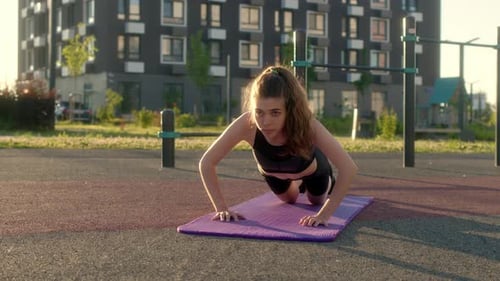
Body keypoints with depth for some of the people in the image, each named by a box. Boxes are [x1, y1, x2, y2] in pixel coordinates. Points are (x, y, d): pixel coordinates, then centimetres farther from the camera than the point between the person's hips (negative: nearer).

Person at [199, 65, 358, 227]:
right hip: (272, 172, 2)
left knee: (317, 201, 29)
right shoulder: (247, 124, -43)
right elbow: (207, 163, -33)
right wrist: (221, 208, -38)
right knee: (290, 200, 32)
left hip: (311, 169, -1)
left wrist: (324, 214, -51)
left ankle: (329, 184, 60)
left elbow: (349, 168, -47)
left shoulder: (306, 124, -46)